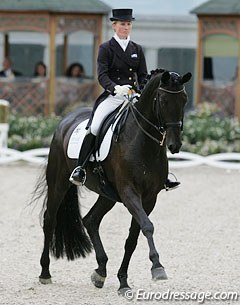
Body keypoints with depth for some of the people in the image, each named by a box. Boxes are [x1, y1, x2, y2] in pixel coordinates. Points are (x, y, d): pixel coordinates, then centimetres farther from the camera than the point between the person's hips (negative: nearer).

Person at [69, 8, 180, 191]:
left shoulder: (137, 49, 15)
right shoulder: (106, 49, 2)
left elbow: (143, 76, 13)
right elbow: (102, 76, -9)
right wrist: (116, 87, -28)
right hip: (112, 97, -4)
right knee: (94, 128, -26)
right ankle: (80, 168, -17)